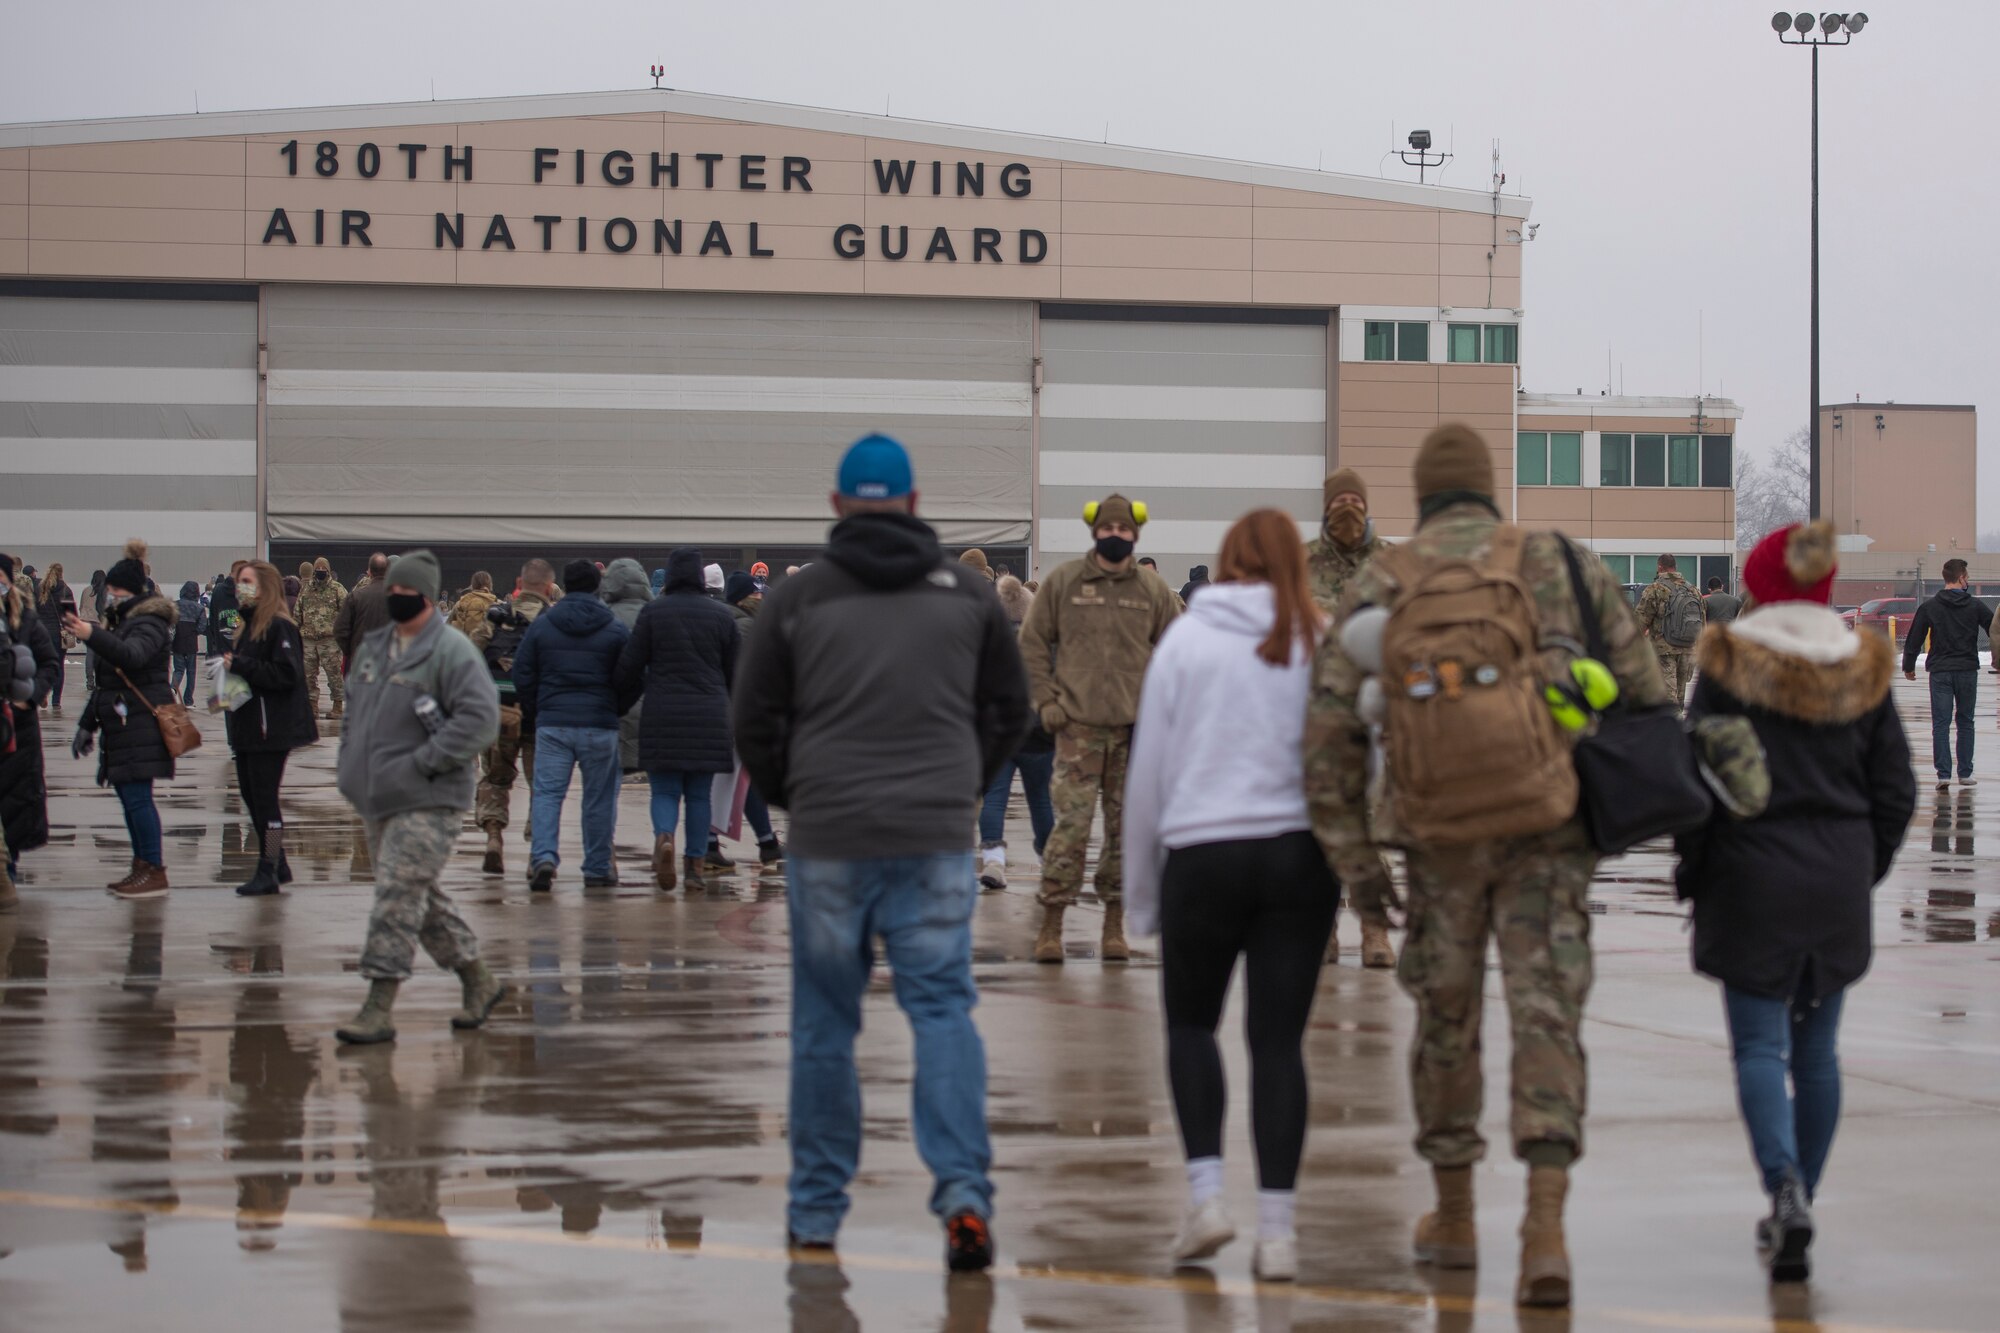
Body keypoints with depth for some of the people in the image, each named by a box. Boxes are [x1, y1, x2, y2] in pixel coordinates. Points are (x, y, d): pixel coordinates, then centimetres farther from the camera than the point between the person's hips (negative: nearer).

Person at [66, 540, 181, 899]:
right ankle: (142, 868, 16)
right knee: (129, 794, 10)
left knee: (136, 795, -12)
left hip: (143, 722, -10)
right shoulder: (120, 621, 21)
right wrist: (88, 724, 25)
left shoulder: (149, 623, -10)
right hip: (122, 724, 10)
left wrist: (92, 636, -47)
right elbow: (107, 679, 26)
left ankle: (154, 872, -11)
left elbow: (132, 655, -33)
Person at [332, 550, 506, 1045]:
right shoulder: (372, 647, 14)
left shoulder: (451, 651, -12)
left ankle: (380, 1008, -13)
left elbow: (480, 719, -19)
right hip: (376, 799, 9)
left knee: (398, 895, -13)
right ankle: (478, 980, 29)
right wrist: (352, 765, 13)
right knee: (420, 898, 14)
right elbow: (353, 708, 27)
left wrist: (422, 762, -20)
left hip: (428, 802, -9)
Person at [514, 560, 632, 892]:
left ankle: (544, 856, -18)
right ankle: (597, 869, 11)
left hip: (552, 724, 0)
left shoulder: (541, 625, 2)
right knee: (599, 799, 8)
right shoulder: (615, 630, -1)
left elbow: (522, 678, 4)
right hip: (600, 726, 0)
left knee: (547, 793, 1)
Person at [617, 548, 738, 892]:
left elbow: (629, 666, -1)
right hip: (709, 716, 1)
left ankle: (663, 836, -23)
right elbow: (732, 672, 10)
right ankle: (694, 864, 8)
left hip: (662, 714, -1)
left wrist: (631, 691, 21)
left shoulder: (653, 612, -1)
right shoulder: (721, 615, 4)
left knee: (664, 790, 5)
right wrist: (722, 703, 27)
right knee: (699, 793, 9)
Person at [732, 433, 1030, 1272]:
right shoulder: (968, 593, 7)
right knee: (943, 1010, 1)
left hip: (828, 842, -1)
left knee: (824, 1023, 9)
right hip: (938, 840, 1)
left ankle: (816, 1209, 16)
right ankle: (963, 1192, -15)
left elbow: (754, 720, 4)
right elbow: (1010, 708, 14)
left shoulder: (798, 598, 1)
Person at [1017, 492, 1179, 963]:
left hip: (1136, 726, 2)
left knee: (1127, 827, 5)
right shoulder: (1064, 581, 2)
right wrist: (1046, 699, -2)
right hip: (1079, 724, -2)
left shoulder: (1152, 591, 6)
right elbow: (1033, 641, 6)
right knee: (1072, 822, -9)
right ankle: (1051, 925, -3)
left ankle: (1114, 926, 14)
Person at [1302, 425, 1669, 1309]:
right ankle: (1545, 1230, -18)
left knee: (1446, 1019, 17)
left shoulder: (1381, 585, 4)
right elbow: (1645, 692, 4)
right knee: (1546, 1016, -3)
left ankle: (1453, 1219, 29)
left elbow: (1329, 727, 0)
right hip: (1549, 834, -1)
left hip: (1443, 837, 1)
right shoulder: (1560, 563, 4)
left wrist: (1351, 855, 6)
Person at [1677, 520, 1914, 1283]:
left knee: (1760, 1045, -3)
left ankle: (1786, 1187, -24)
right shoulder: (1863, 670, 4)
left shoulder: (1731, 663, -7)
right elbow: (1895, 791, 6)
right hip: (1839, 884, 4)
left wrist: (1692, 870, 3)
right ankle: (1795, 1207, 17)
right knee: (1816, 1046, 13)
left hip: (1753, 878, -4)